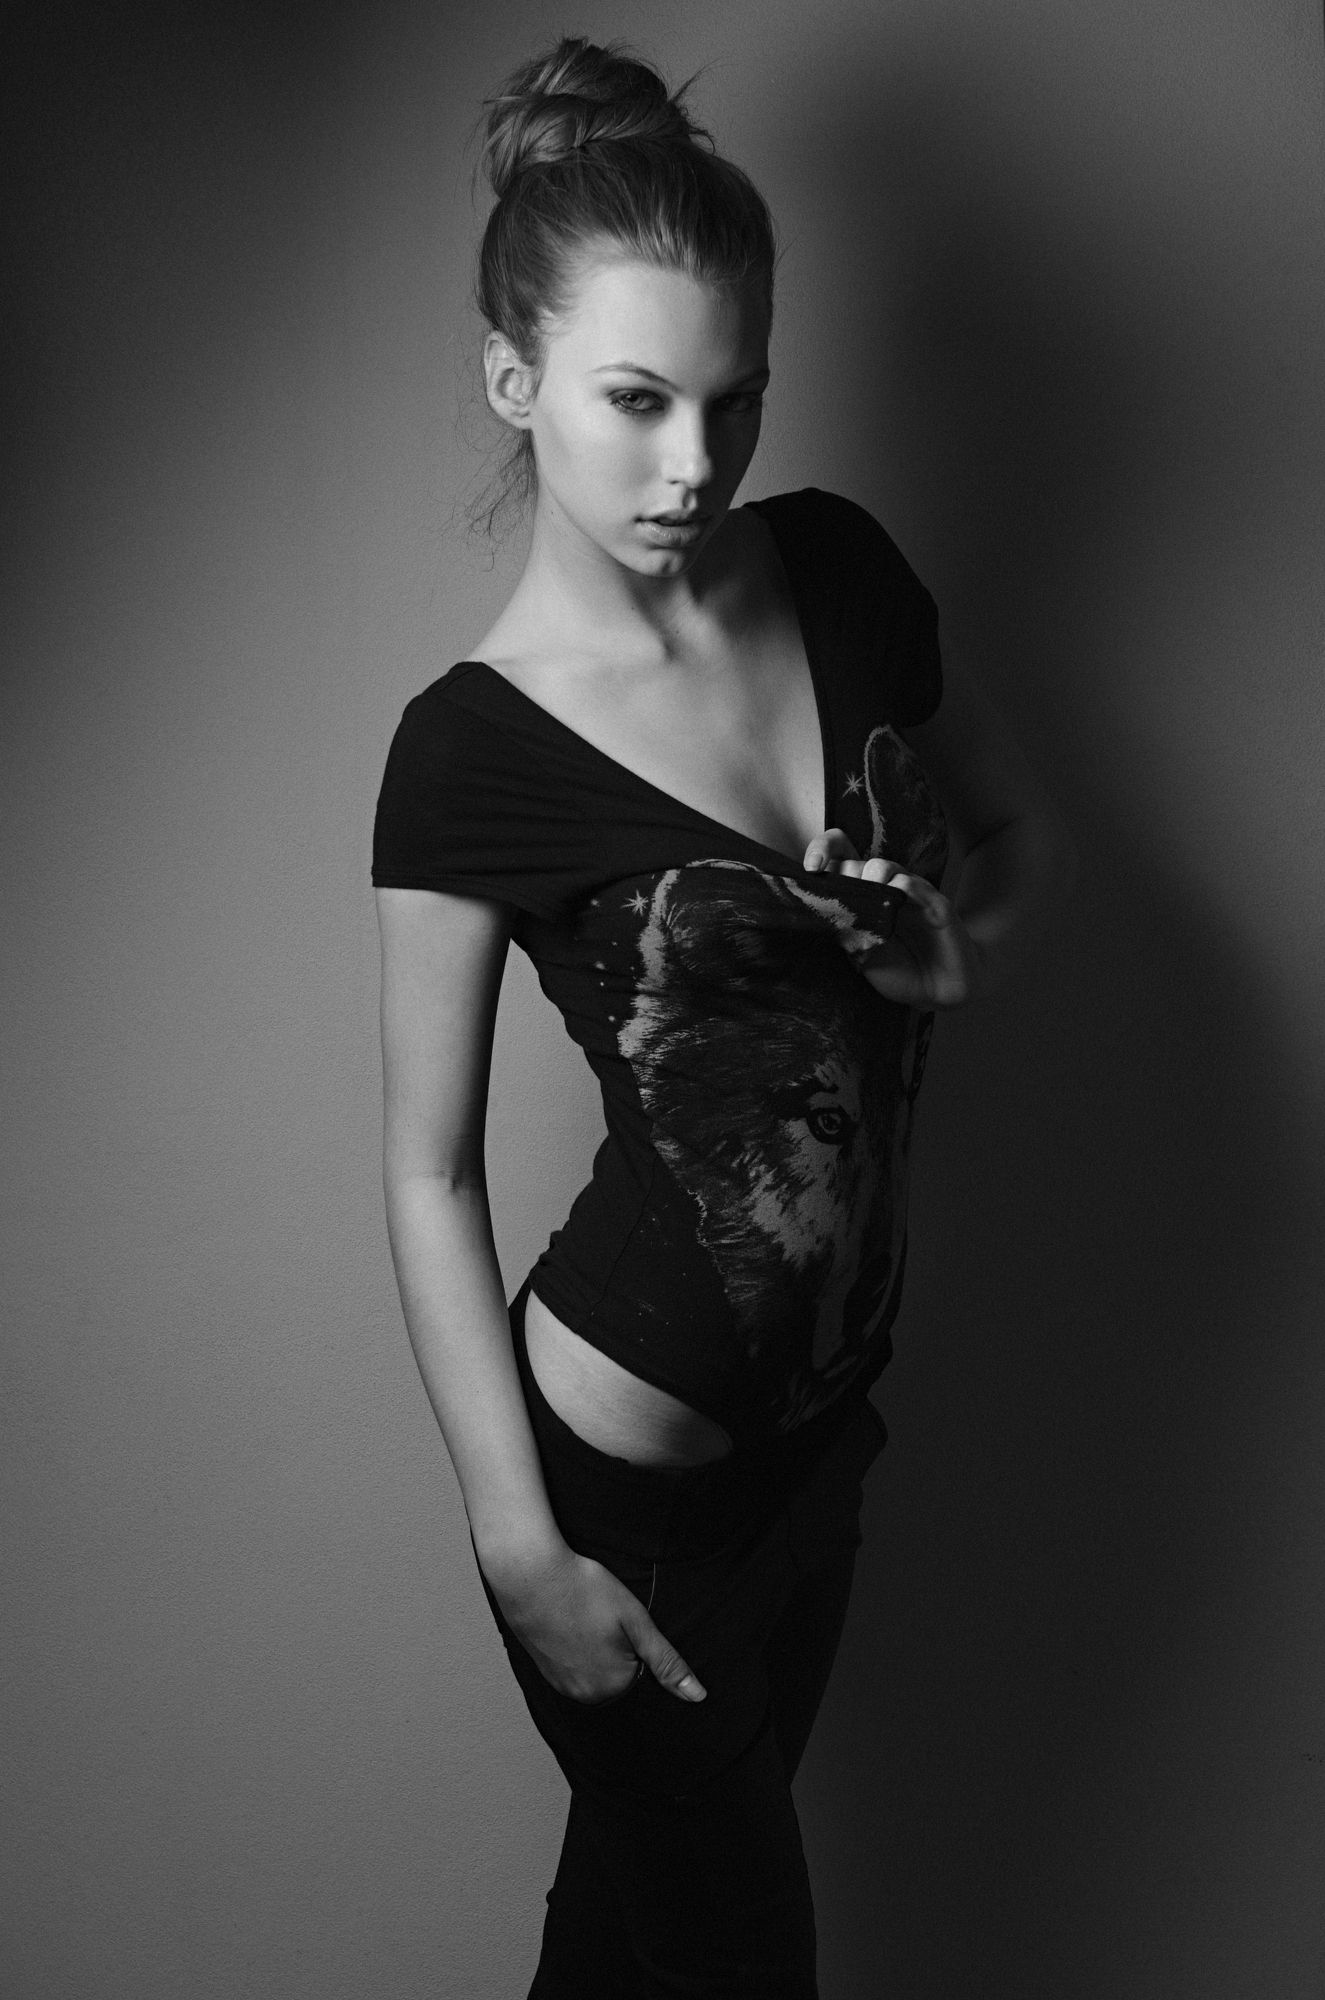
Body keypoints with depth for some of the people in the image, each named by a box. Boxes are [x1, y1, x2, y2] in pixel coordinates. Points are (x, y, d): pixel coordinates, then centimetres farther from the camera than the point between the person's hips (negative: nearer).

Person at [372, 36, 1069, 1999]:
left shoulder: (842, 574, -5)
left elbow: (1022, 829, 11)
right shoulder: (474, 753, -20)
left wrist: (961, 948, -12)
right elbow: (432, 1173, -13)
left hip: (824, 1400, 5)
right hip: (621, 1461, -4)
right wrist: (520, 1547, -13)